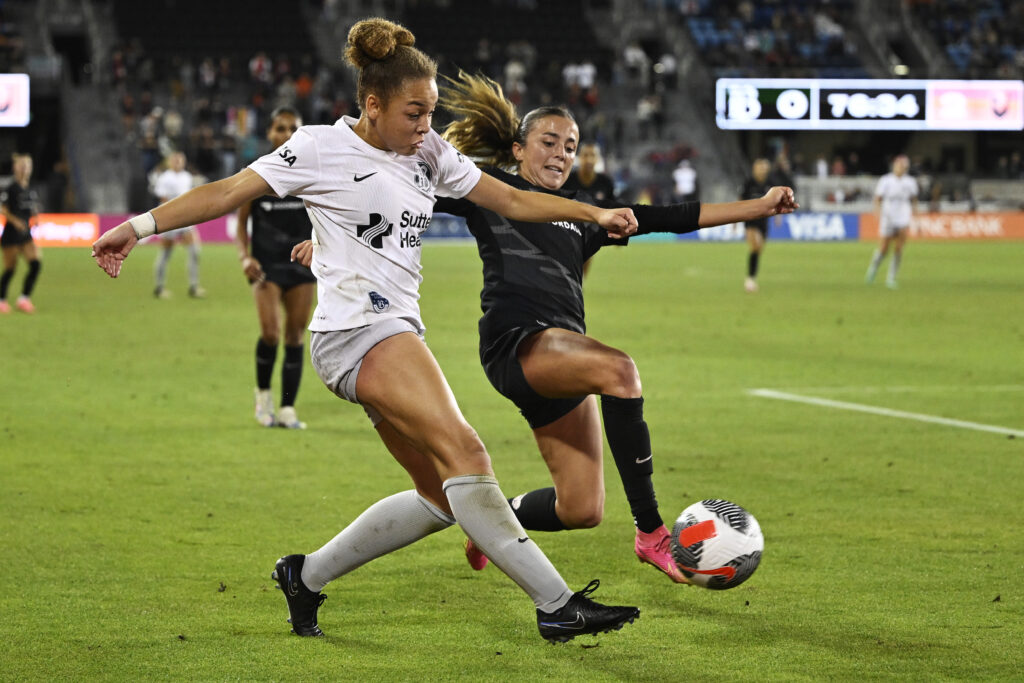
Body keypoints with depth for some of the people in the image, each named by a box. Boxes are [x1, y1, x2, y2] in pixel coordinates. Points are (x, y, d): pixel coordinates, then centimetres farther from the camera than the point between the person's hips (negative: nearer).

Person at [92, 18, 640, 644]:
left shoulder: (430, 153, 15)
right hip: (357, 327, -9)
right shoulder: (321, 148, -3)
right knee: (465, 454, -21)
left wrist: (595, 213, 12)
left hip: (399, 331, 9)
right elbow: (227, 193, -3)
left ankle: (307, 575, 18)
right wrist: (140, 226, -11)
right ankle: (558, 604, -22)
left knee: (441, 498, 5)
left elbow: (514, 201, 20)